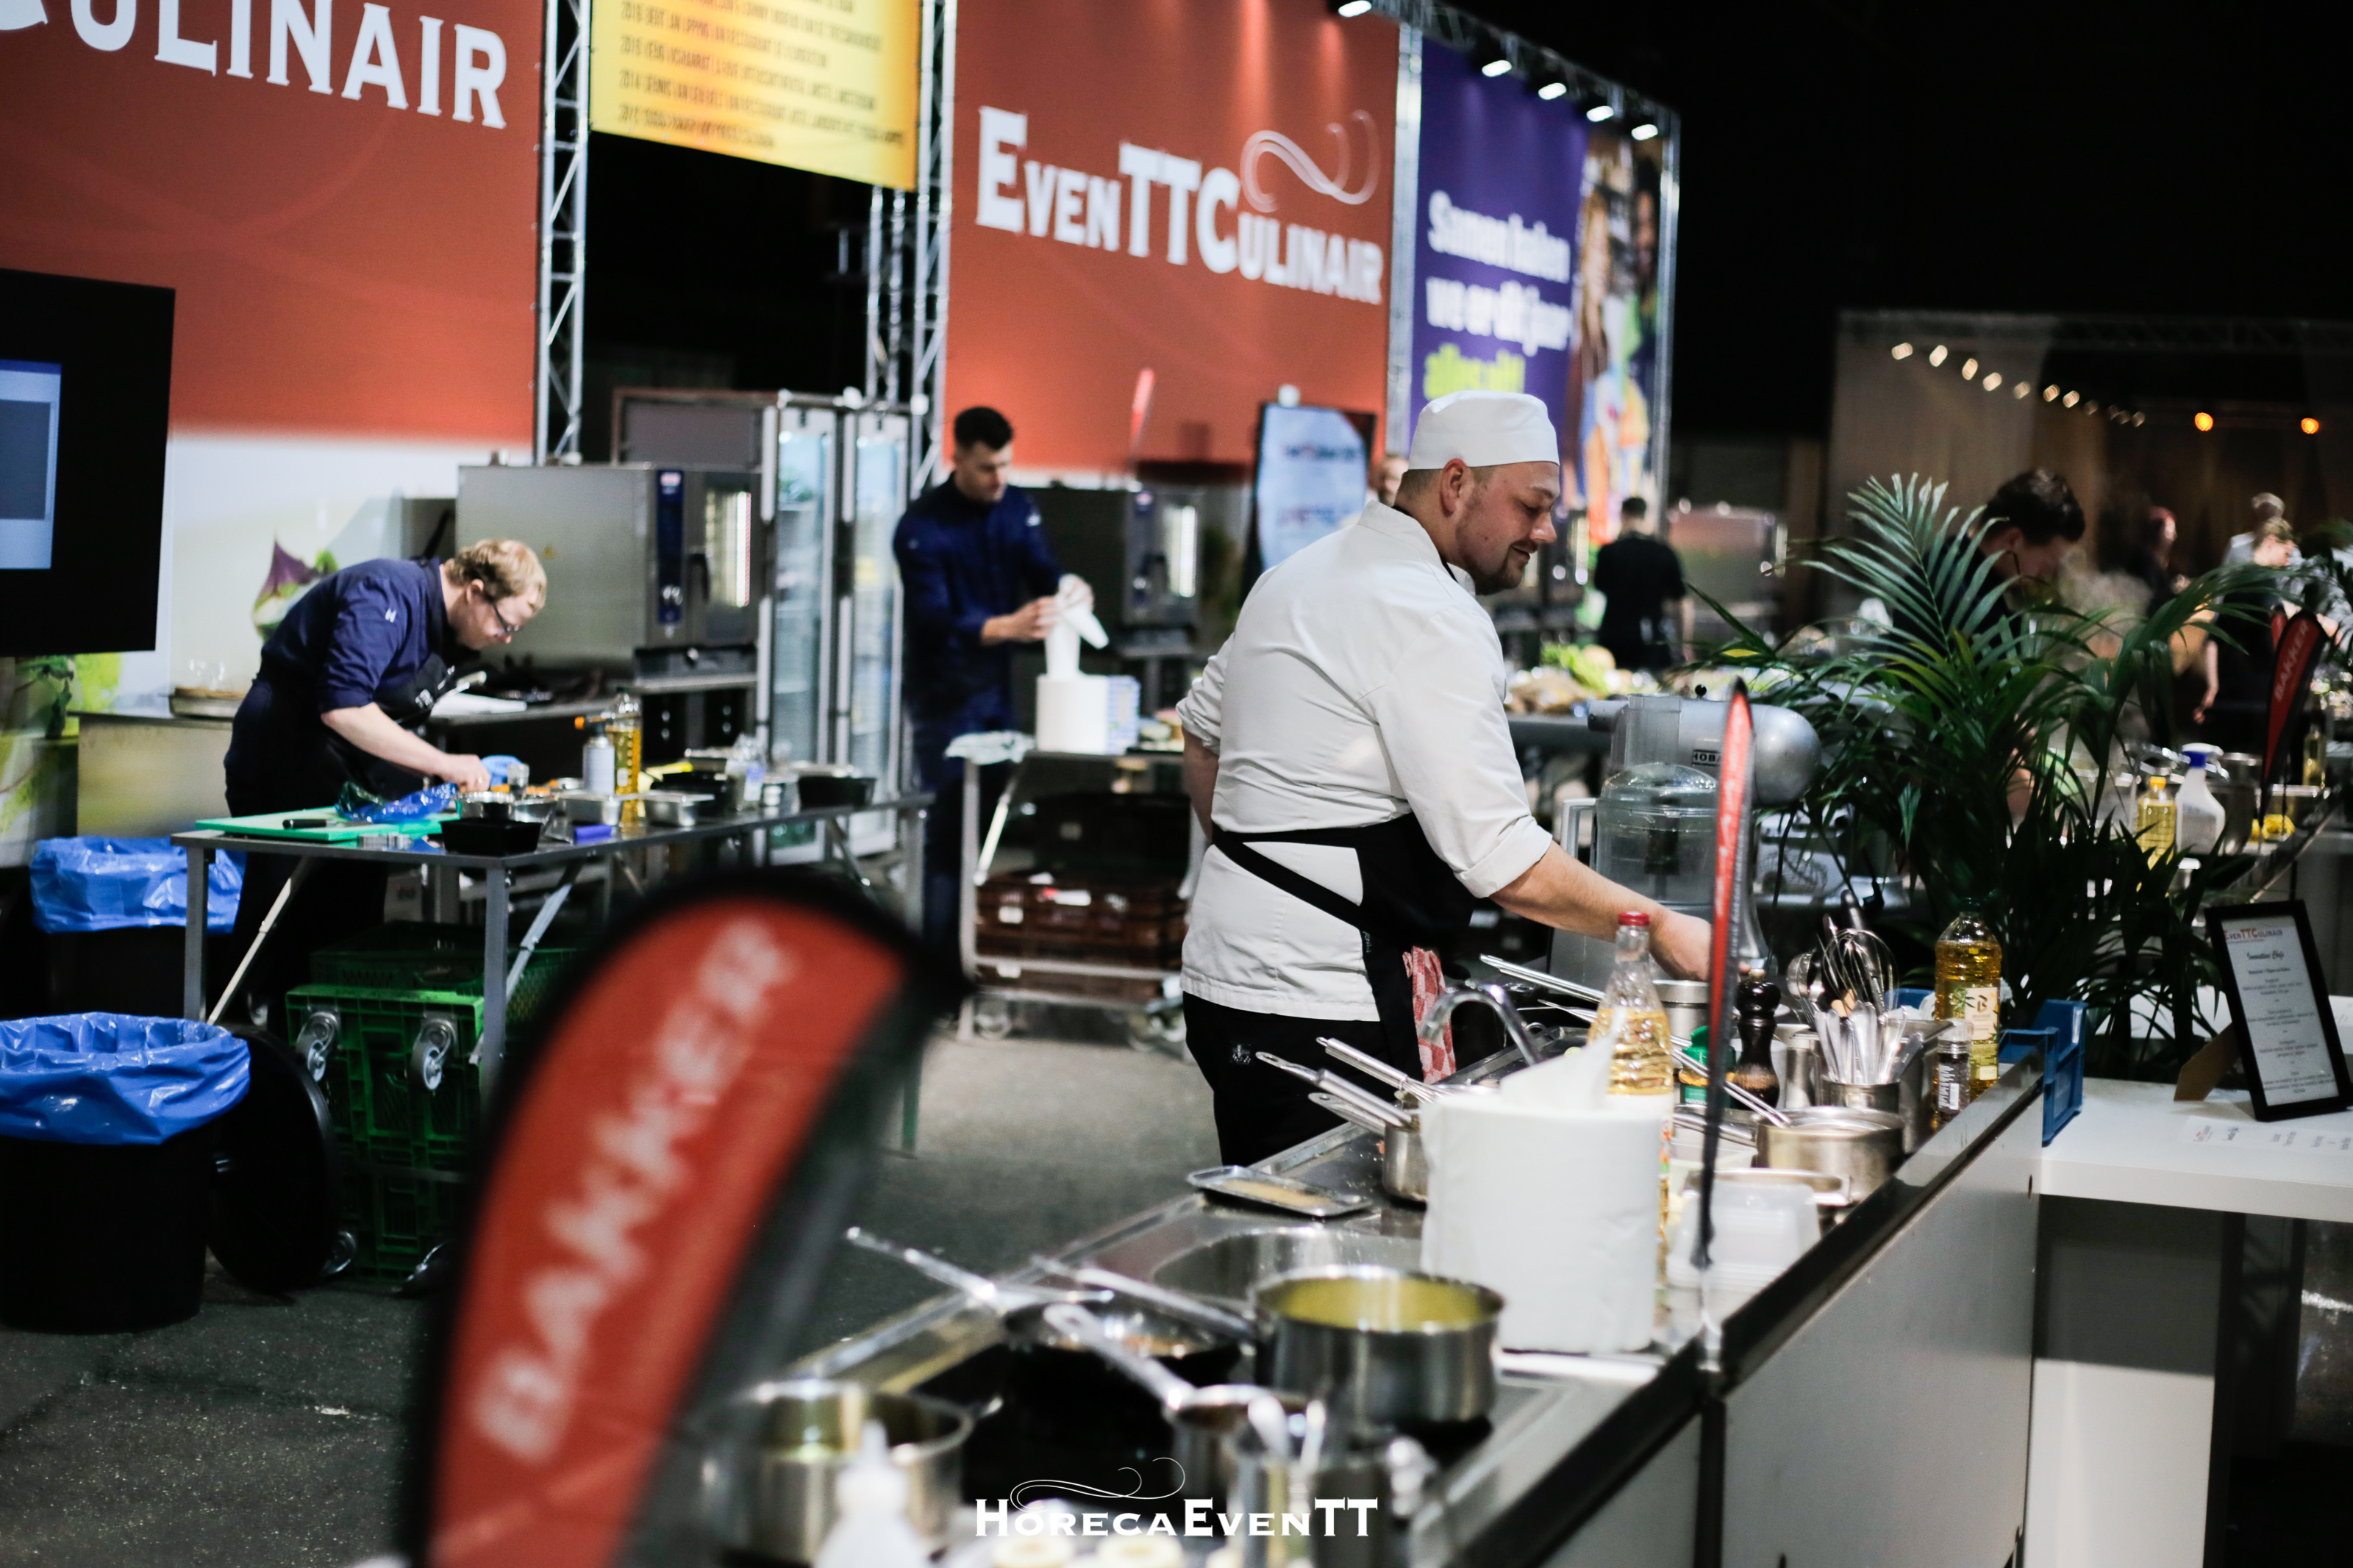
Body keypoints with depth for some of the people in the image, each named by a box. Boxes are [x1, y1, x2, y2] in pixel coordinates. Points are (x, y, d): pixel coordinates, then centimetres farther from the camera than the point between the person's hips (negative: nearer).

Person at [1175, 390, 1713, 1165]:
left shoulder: (1299, 577, 14)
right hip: (1317, 1006, -10)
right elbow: (1500, 858, -21)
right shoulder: (1430, 621, -17)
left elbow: (1204, 728, 27)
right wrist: (1658, 927, -14)